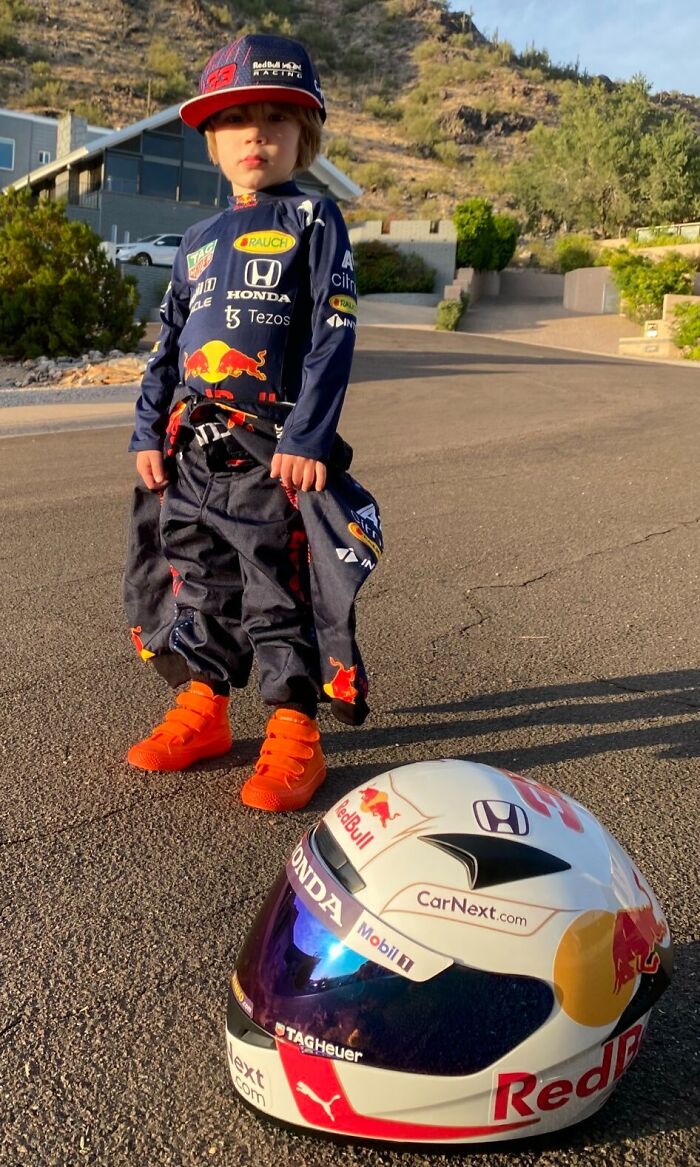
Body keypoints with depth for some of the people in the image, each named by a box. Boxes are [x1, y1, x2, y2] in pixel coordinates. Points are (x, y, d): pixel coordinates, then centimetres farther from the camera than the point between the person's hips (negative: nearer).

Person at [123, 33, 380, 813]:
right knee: (198, 580, 12)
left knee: (277, 591, -3)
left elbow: (332, 337, -8)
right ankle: (202, 709, 27)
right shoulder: (199, 239, 18)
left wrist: (308, 439, -16)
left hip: (272, 447, -6)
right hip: (191, 446, 6)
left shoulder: (314, 221, 2)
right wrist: (148, 433, 10)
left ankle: (293, 739, 6)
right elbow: (167, 342, 19)